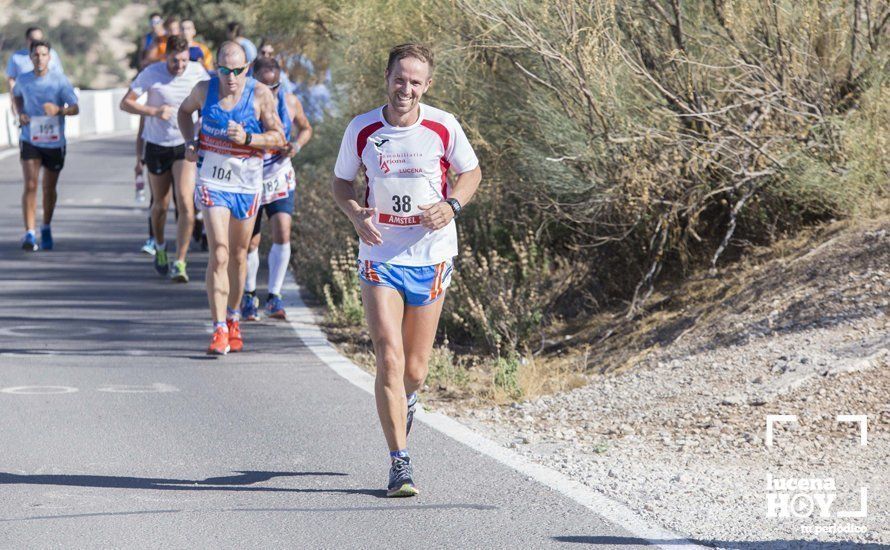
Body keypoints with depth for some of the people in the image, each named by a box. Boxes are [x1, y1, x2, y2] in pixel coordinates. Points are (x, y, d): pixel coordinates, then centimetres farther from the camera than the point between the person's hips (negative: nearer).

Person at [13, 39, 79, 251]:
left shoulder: (60, 80, -8)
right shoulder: (23, 80, -1)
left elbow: (75, 108, -11)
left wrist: (58, 110, -32)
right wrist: (20, 114, 3)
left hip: (54, 142, 0)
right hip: (30, 140, 0)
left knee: (49, 188, 12)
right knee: (30, 186, -13)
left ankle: (46, 229, 33)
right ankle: (29, 234, -15)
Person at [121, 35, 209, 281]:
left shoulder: (198, 72, -6)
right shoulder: (151, 73, -11)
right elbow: (125, 103, -8)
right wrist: (154, 111, -21)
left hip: (186, 145, 0)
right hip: (157, 145, 0)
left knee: (185, 204, -16)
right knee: (160, 204, 13)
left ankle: (180, 262, -13)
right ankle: (160, 247, 42)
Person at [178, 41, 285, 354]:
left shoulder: (260, 95, -6)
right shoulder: (204, 90, -2)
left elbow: (279, 138, -6)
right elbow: (185, 110, 20)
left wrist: (247, 138, -22)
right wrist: (189, 143, 3)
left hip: (247, 184, 1)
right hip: (212, 181, -1)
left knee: (238, 255, 14)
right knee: (219, 253, -14)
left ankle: (233, 321, 33)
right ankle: (219, 330, -17)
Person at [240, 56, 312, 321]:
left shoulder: (290, 102, -4)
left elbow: (306, 128, 13)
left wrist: (297, 146, -7)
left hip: (280, 179, 1)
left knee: (282, 235, -14)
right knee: (251, 243, 4)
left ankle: (274, 297, -5)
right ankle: (249, 295, 27)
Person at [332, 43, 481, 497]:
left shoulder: (443, 127, -5)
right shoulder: (362, 129, -4)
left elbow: (470, 172, 9)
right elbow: (340, 182, 9)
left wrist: (451, 205, -10)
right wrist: (356, 215, -11)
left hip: (430, 255, 1)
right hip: (380, 254, -1)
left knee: (414, 371, 6)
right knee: (389, 359, -14)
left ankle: (406, 400, 44)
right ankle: (400, 463, -8)